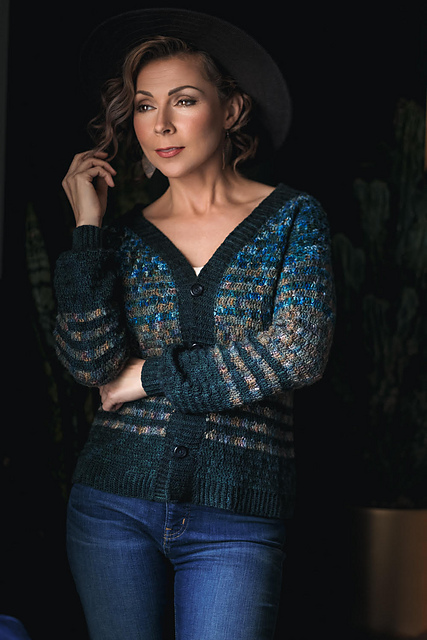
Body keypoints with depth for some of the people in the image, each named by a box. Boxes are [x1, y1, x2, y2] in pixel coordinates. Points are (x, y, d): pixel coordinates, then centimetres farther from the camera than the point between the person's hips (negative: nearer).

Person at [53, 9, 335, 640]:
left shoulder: (293, 217, 2)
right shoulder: (123, 234, 7)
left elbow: (298, 351, -10)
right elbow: (92, 360, -6)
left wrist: (151, 376, -6)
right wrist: (88, 224, -5)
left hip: (238, 516, -2)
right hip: (116, 500, 2)